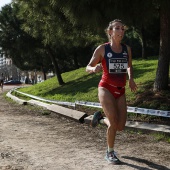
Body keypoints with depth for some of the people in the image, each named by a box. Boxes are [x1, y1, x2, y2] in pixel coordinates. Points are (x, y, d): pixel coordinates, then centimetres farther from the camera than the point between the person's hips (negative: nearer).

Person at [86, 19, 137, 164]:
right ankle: (110, 153, 6)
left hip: (120, 91, 5)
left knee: (120, 127, 2)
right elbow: (88, 68, 1)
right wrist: (94, 69, -23)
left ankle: (100, 118, 33)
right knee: (114, 122, -17)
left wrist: (131, 79, 3)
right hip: (106, 88, -4)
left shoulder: (127, 49, 4)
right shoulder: (102, 49, -6)